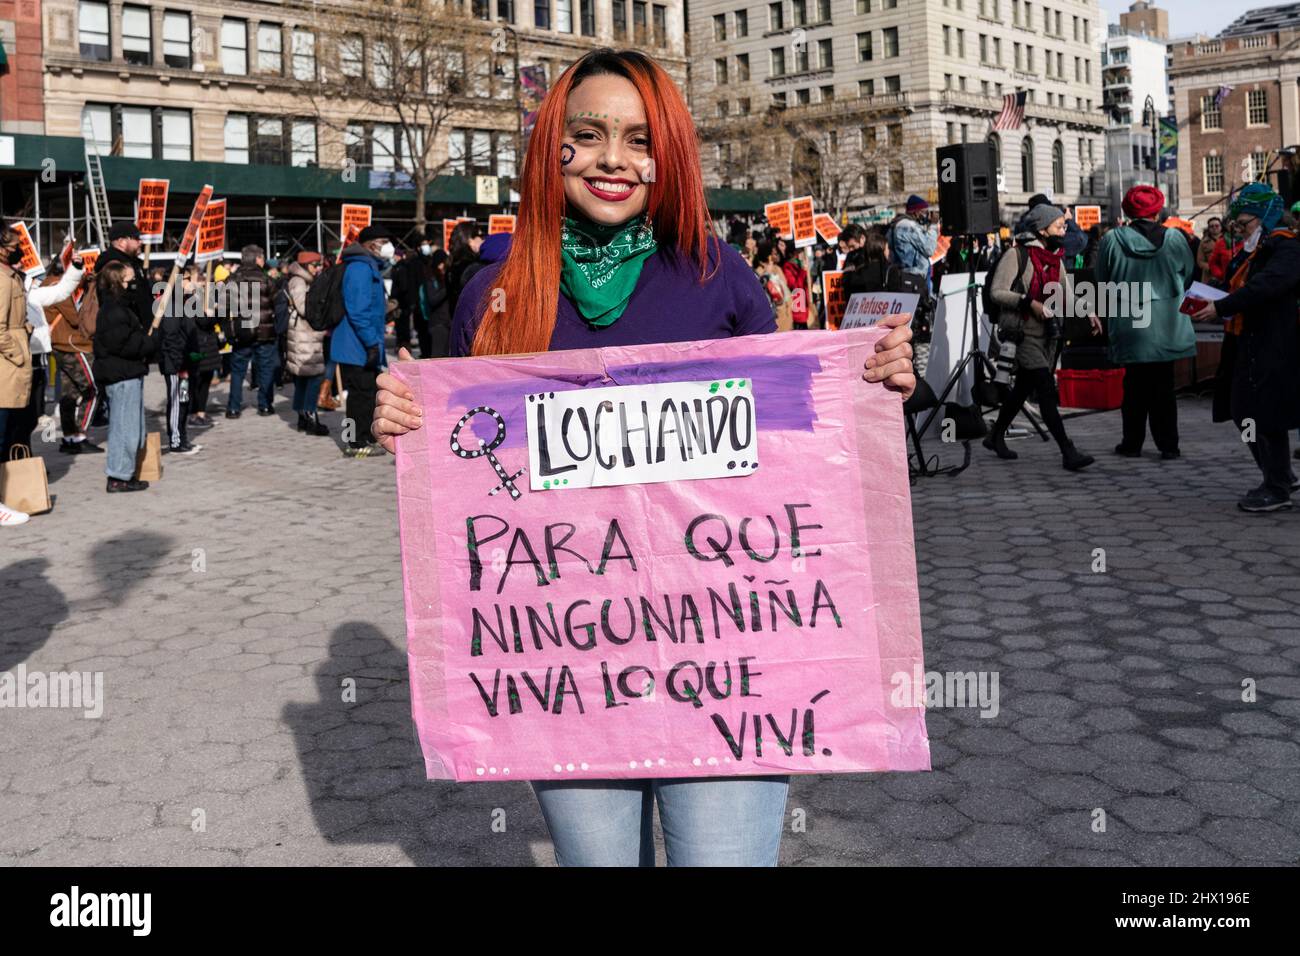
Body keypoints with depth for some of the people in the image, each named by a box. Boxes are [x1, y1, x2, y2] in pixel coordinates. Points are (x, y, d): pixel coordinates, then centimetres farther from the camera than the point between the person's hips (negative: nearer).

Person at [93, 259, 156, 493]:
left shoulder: (121, 306, 16)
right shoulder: (114, 312, -17)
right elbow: (124, 345, -24)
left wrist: (146, 337, 1)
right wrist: (150, 341, -13)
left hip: (128, 374, 11)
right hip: (122, 376, -11)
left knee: (133, 428, 16)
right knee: (126, 427, -5)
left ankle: (123, 473, 23)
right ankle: (118, 477, 0)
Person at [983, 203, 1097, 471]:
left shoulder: (1056, 259, 13)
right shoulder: (1017, 256, -11)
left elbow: (1067, 295, 16)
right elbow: (996, 292, -14)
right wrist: (1029, 302, -23)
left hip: (1049, 335, 8)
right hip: (1025, 335, -8)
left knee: (1023, 388, 15)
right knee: (1047, 391, -15)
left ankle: (996, 436, 32)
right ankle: (1068, 453, -18)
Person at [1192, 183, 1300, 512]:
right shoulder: (1251, 252, 18)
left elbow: (1264, 288, -27)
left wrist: (1221, 307, -28)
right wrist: (1212, 304, -1)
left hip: (1272, 348, -9)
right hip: (1248, 347, 9)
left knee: (1265, 416, -6)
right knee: (1246, 414, 13)